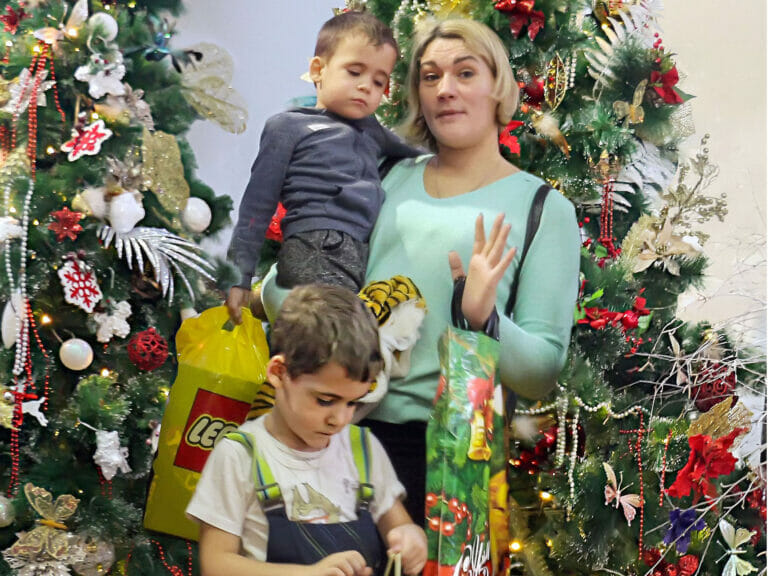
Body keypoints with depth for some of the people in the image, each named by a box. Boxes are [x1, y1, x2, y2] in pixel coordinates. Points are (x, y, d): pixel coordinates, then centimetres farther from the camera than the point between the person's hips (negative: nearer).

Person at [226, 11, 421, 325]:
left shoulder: (370, 130, 30)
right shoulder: (288, 126, 13)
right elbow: (257, 205, 9)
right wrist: (240, 277, 4)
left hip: (370, 256, 7)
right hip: (315, 253, -7)